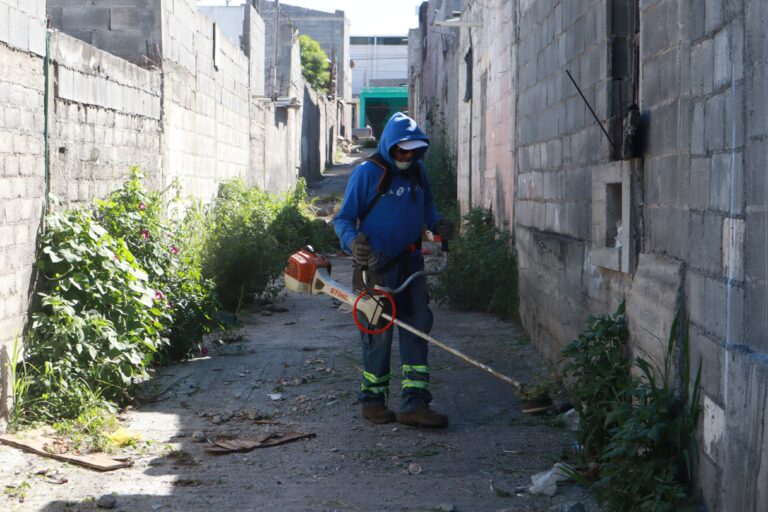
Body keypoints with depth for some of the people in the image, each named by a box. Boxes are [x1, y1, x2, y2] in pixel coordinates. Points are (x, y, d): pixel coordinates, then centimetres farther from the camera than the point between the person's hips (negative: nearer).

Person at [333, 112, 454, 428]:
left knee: (418, 327, 0)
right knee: (379, 332, -1)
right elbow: (343, 218, -7)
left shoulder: (417, 171, 10)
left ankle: (414, 403, 1)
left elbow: (427, 207, 24)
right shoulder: (367, 172, -9)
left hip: (410, 261, 6)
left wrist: (437, 225, 2)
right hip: (376, 264, -6)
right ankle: (372, 401, 14)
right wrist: (352, 241, -28)